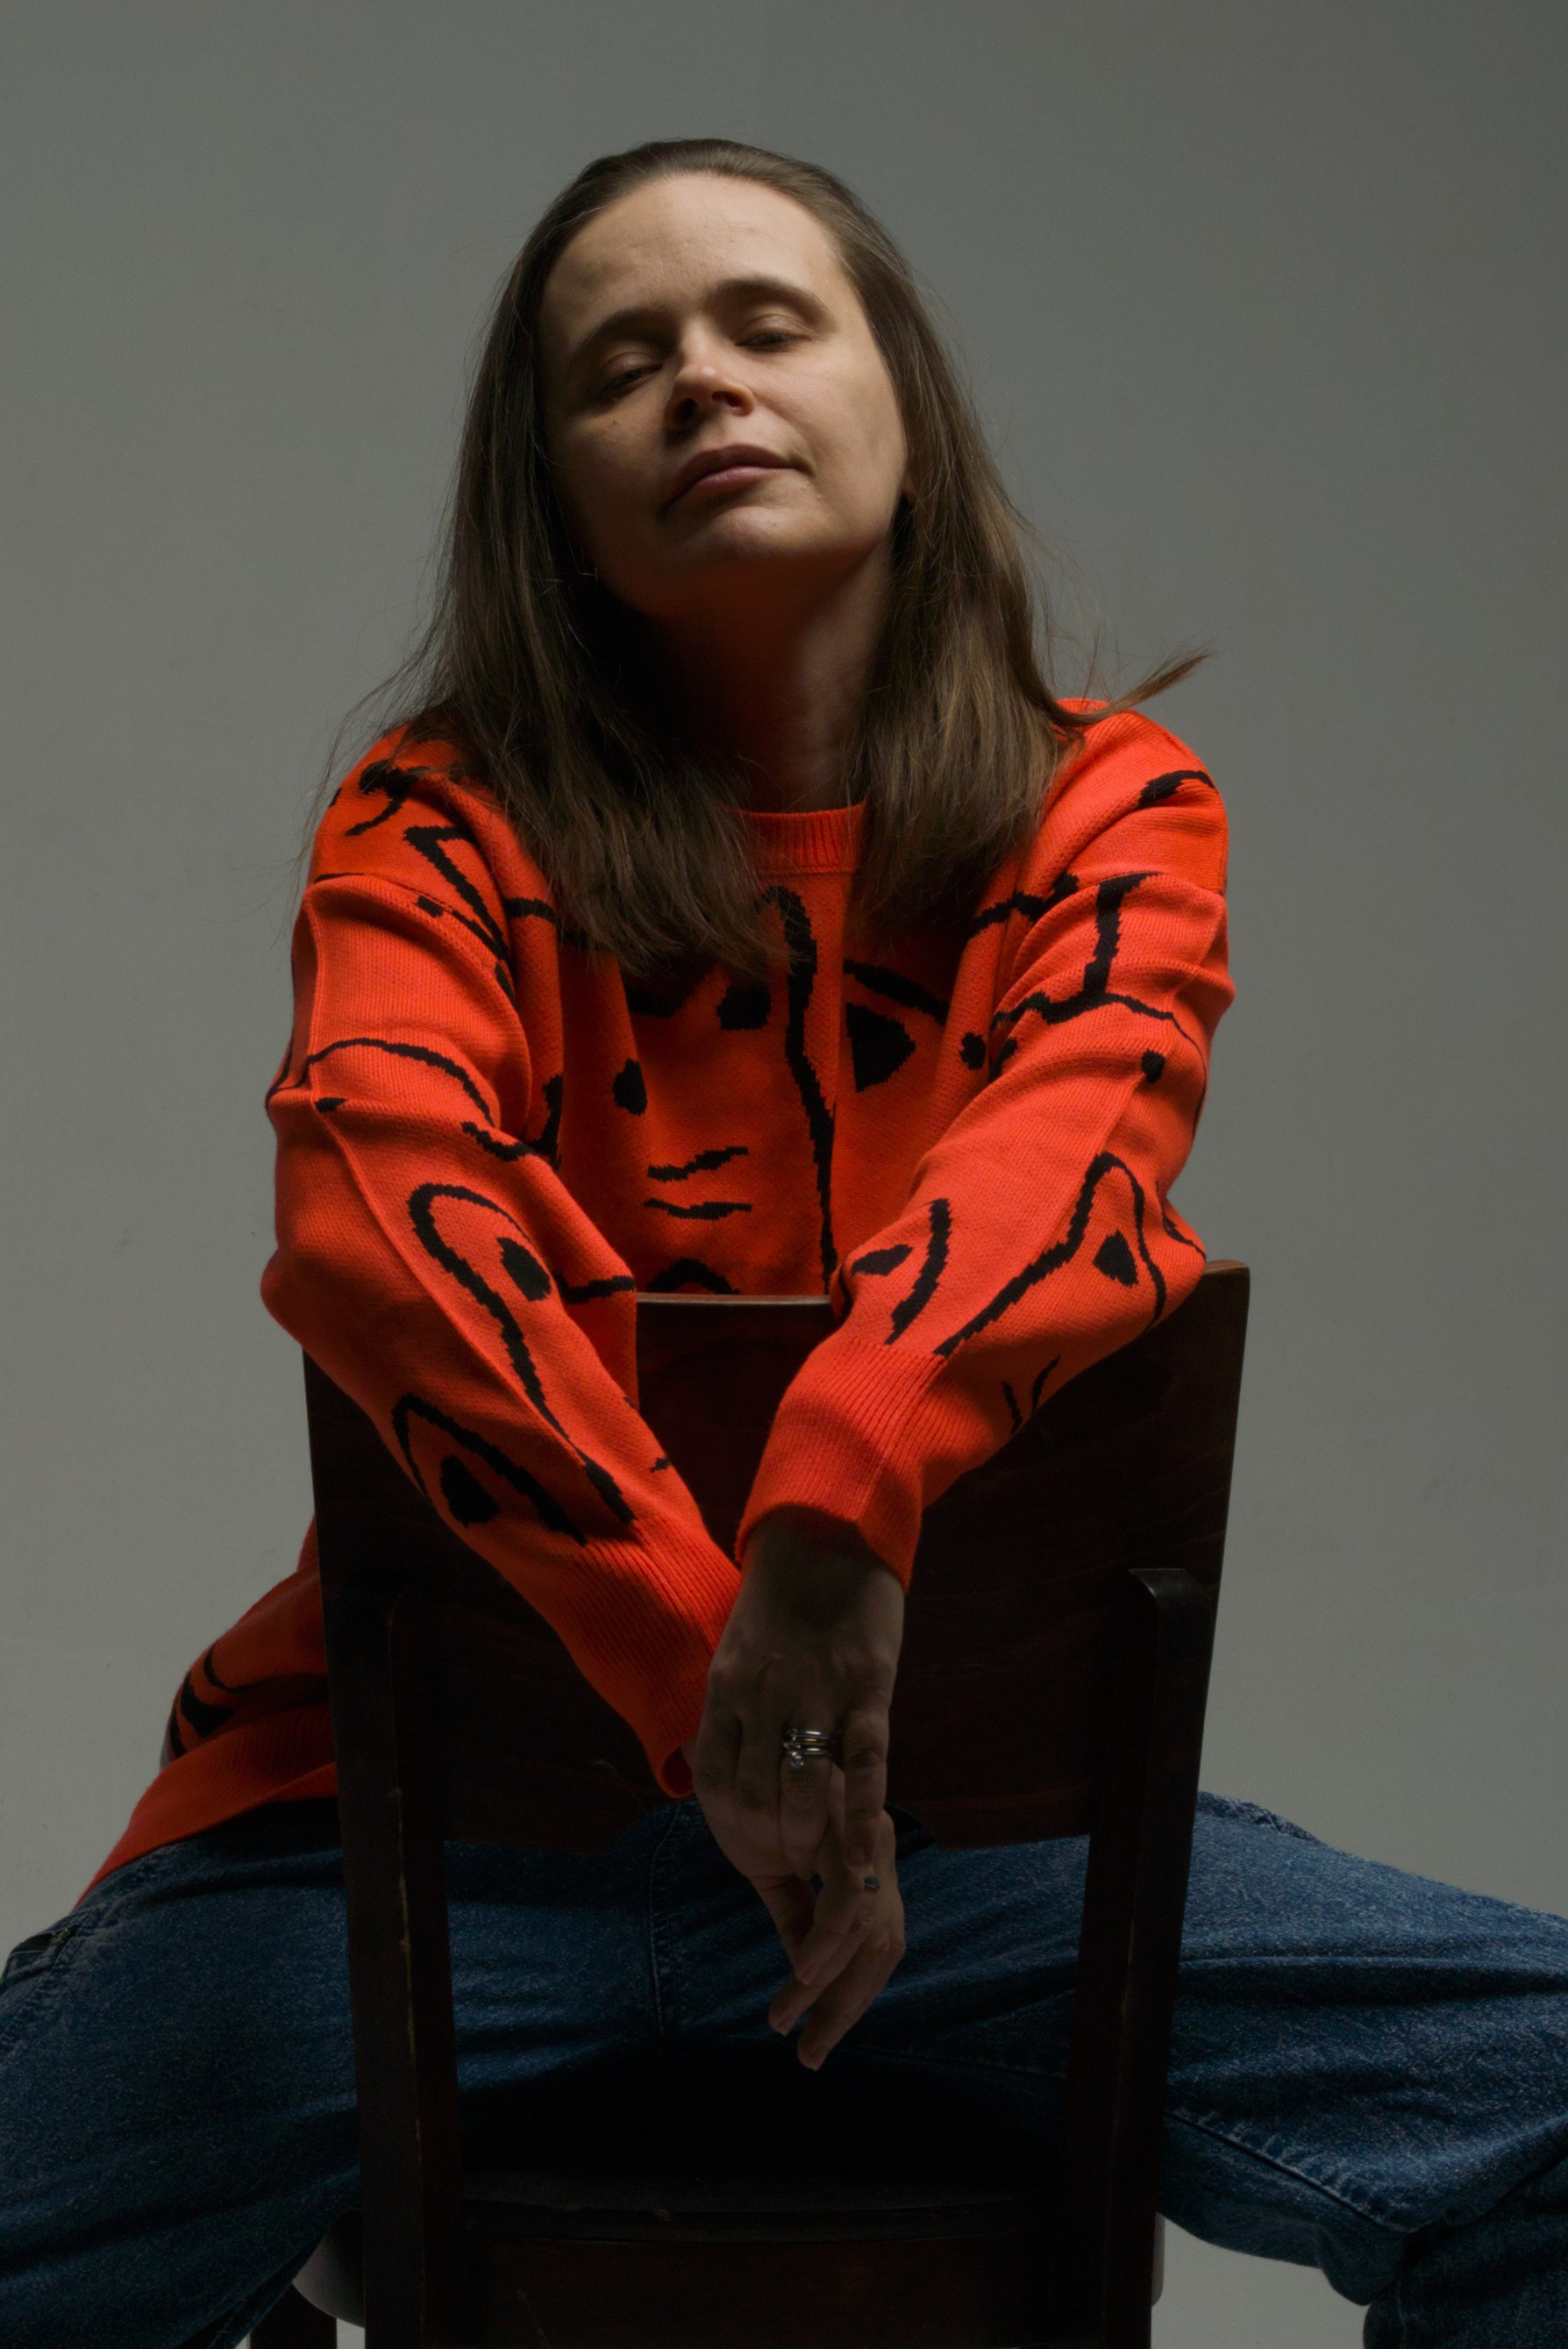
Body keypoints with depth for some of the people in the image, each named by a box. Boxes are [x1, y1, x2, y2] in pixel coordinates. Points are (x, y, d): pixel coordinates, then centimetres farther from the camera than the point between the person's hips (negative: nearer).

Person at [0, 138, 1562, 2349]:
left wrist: (834, 1503, -39)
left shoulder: (1105, 806, 3)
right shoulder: (447, 826, -1)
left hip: (959, 1808, 1)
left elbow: (1084, 1128, -19)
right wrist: (709, 1667, -34)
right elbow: (377, 1195, -21)